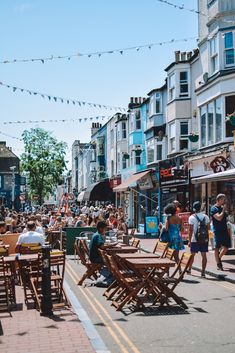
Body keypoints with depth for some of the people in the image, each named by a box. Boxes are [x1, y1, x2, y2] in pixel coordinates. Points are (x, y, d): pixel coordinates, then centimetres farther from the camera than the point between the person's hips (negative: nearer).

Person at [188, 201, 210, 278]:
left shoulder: (192, 217, -8)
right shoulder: (205, 217, 1)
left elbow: (191, 230, -9)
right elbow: (208, 228, 5)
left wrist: (189, 240, -4)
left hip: (195, 240, -2)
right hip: (204, 239, 2)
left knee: (192, 255, 12)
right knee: (204, 255, 3)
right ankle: (203, 272, 1)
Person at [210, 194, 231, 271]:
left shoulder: (222, 208, 13)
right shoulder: (214, 209, -10)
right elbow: (219, 218, -23)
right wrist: (223, 210, -15)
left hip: (224, 230, 8)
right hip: (218, 230, -7)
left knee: (226, 247, 9)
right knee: (217, 247, 0)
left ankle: (219, 258, 29)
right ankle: (218, 265, 7)